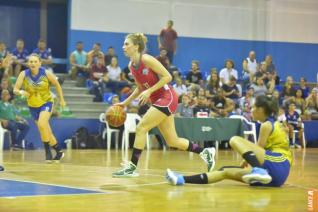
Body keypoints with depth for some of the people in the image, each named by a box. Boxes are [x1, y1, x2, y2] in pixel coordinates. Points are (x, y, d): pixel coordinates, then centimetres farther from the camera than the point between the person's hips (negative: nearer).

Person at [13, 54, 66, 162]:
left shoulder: (46, 73, -17)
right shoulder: (24, 74, -15)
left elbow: (57, 85, -1)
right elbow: (15, 90, -18)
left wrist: (61, 99, 3)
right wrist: (21, 92, -40)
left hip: (46, 102, -3)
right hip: (33, 105, 3)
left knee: (41, 124, -27)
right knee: (46, 131, 8)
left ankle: (47, 150, -14)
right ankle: (59, 151, 24)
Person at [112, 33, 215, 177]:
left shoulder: (146, 59, -17)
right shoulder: (131, 66, 7)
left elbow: (167, 76, -18)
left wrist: (149, 91, -21)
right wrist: (125, 102, 9)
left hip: (167, 97, -9)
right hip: (157, 100, 9)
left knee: (141, 128, -16)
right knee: (172, 141, 9)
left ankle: (132, 167, -11)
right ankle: (204, 152, 25)